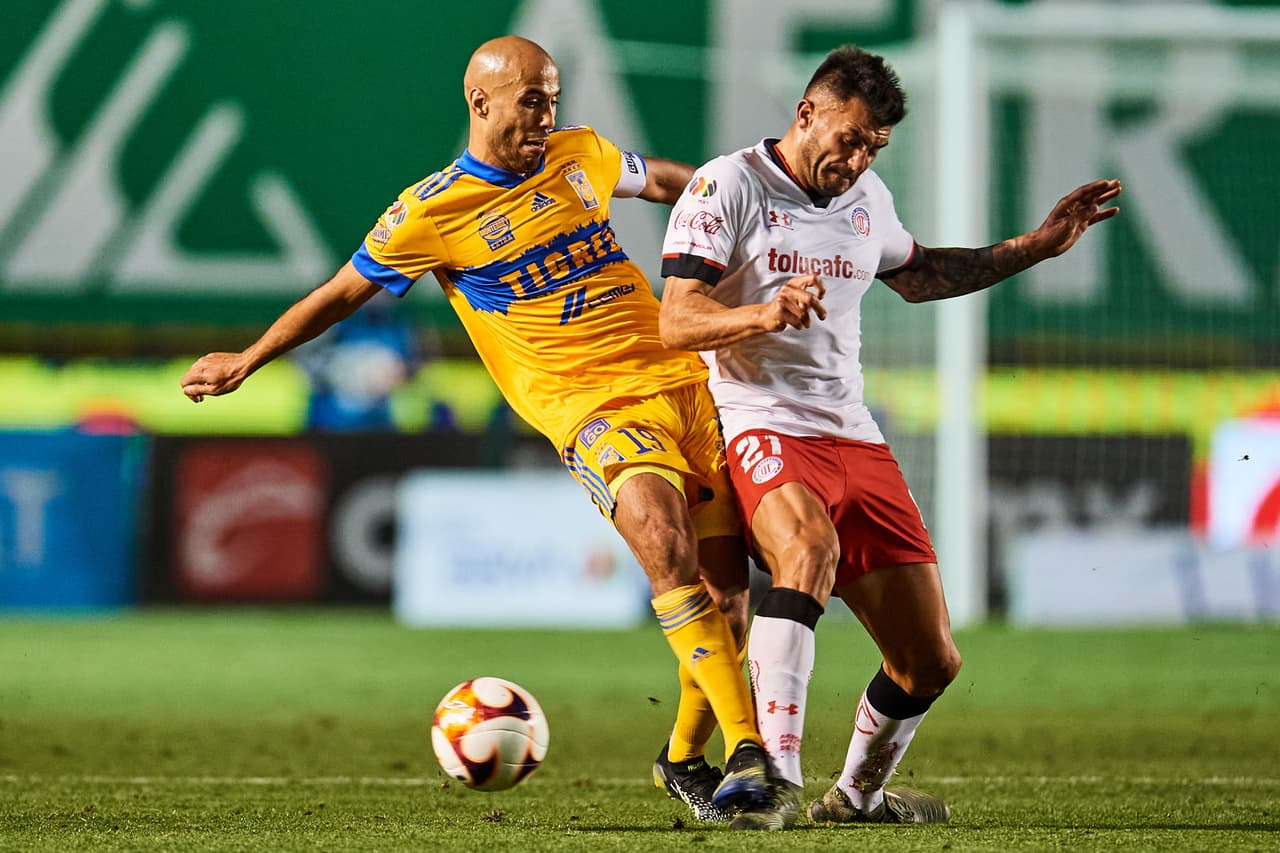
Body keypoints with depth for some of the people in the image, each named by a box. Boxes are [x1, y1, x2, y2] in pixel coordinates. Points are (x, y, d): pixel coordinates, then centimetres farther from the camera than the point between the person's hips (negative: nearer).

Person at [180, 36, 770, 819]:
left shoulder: (579, 155, 11)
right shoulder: (431, 212, -3)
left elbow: (663, 180, 31)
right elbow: (342, 293, 10)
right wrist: (246, 361, 13)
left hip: (688, 377, 5)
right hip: (591, 404, -5)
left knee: (726, 585, -2)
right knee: (665, 542, -30)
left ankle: (685, 759, 19)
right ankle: (747, 749, -30)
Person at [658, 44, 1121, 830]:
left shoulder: (867, 198, 16)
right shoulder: (726, 187, -4)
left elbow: (919, 276, 37)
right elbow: (676, 323, -13)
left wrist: (1037, 247, 29)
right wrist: (766, 313, -32)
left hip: (856, 440, 7)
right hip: (761, 430, -7)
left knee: (930, 661, 3)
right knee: (810, 546, -40)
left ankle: (857, 795, 31)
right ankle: (777, 779, -43)